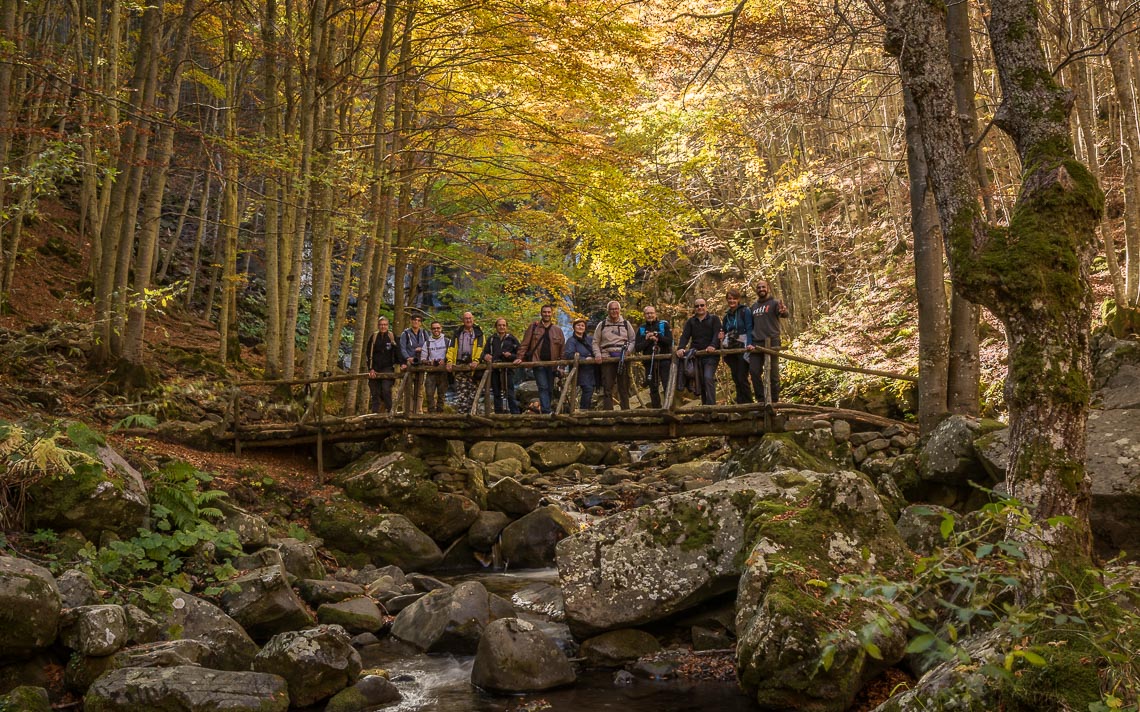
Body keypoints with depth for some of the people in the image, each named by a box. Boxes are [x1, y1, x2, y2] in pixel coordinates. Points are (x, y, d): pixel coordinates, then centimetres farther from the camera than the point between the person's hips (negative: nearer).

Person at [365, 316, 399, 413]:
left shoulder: (392, 337, 5)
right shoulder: (373, 337, 7)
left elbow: (397, 352, 6)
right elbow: (368, 354, 5)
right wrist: (371, 369, -4)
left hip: (388, 368, -2)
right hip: (375, 369, 2)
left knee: (386, 389, -19)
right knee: (375, 393, 1)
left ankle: (389, 410, -8)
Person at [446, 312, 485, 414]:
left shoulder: (478, 333, 9)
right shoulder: (457, 333, 16)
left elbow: (480, 348, -1)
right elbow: (451, 347, 11)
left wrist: (476, 360, -16)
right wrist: (450, 360, -4)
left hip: (472, 366, -1)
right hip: (459, 365, 1)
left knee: (472, 390, -1)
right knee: (460, 390, -7)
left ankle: (470, 411, 2)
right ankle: (461, 411, -9)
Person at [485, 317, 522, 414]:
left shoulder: (511, 339, 8)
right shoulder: (491, 340, 16)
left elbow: (519, 354, 6)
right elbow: (485, 353, 16)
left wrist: (510, 355, -13)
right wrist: (485, 356, -7)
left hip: (508, 369, -3)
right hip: (494, 370, 3)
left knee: (510, 394, -9)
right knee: (497, 394, 8)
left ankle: (515, 413, -9)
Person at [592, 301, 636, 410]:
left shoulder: (626, 323, 10)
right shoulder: (602, 325, 10)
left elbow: (633, 340, 12)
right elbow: (596, 342, 12)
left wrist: (627, 350, -5)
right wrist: (597, 354, -4)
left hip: (623, 358, 0)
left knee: (624, 387, 3)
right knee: (607, 387, -4)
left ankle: (626, 411, 9)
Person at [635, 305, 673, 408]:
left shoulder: (664, 324, 4)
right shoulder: (641, 328, 11)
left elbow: (670, 341, -8)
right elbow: (637, 348, 3)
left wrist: (657, 336, -18)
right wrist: (647, 340, -11)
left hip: (664, 360, -3)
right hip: (649, 362, 3)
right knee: (653, 389, 8)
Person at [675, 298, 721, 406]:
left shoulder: (714, 319, 6)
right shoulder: (691, 321, 15)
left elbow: (717, 334, -9)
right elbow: (685, 336, 2)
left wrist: (713, 345, -30)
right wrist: (680, 348, -18)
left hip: (711, 355, -4)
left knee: (708, 378, -19)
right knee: (700, 381, 5)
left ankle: (711, 405, -21)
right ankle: (704, 405, 13)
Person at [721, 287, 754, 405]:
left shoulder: (745, 311, -2)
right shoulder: (727, 315, 17)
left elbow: (749, 329, -10)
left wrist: (749, 344, -23)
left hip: (742, 348, -6)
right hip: (731, 349, 6)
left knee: (742, 378, -10)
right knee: (735, 378, 6)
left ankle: (748, 404, -3)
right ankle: (740, 403, 10)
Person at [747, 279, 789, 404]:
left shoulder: (775, 303, 1)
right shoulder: (754, 307, 19)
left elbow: (785, 315, -20)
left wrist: (784, 312, -44)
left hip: (771, 342, -5)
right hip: (756, 343, 5)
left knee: (773, 373, -2)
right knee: (754, 371, -4)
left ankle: (774, 401, 5)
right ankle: (761, 399, 5)